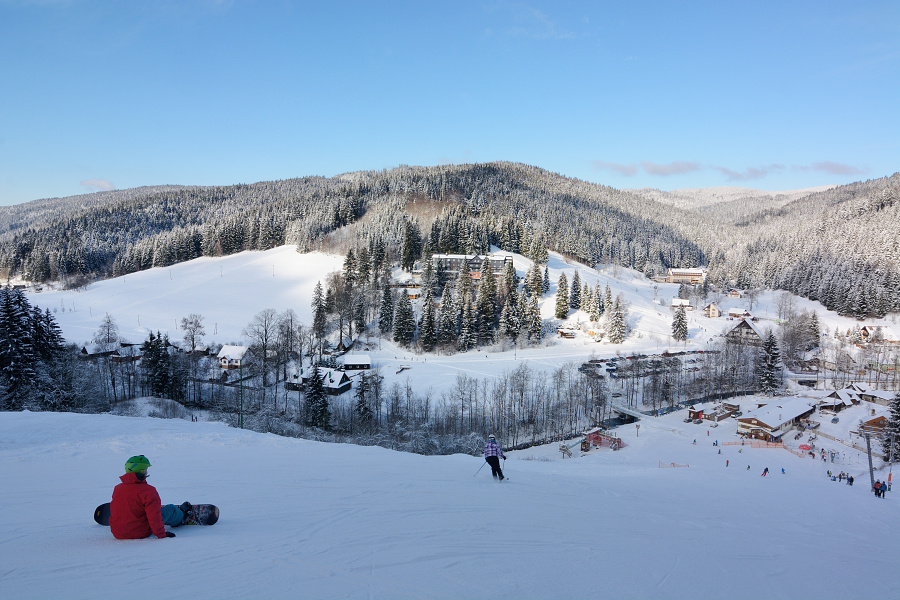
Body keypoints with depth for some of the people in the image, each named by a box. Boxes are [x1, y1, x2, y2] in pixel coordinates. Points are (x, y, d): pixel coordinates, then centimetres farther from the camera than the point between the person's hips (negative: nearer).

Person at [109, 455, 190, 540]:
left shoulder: (117, 488, 0)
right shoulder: (147, 490, -21)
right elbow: (154, 515, -25)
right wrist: (161, 534, -17)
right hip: (141, 533, -7)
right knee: (171, 508, 11)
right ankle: (180, 515, 45)